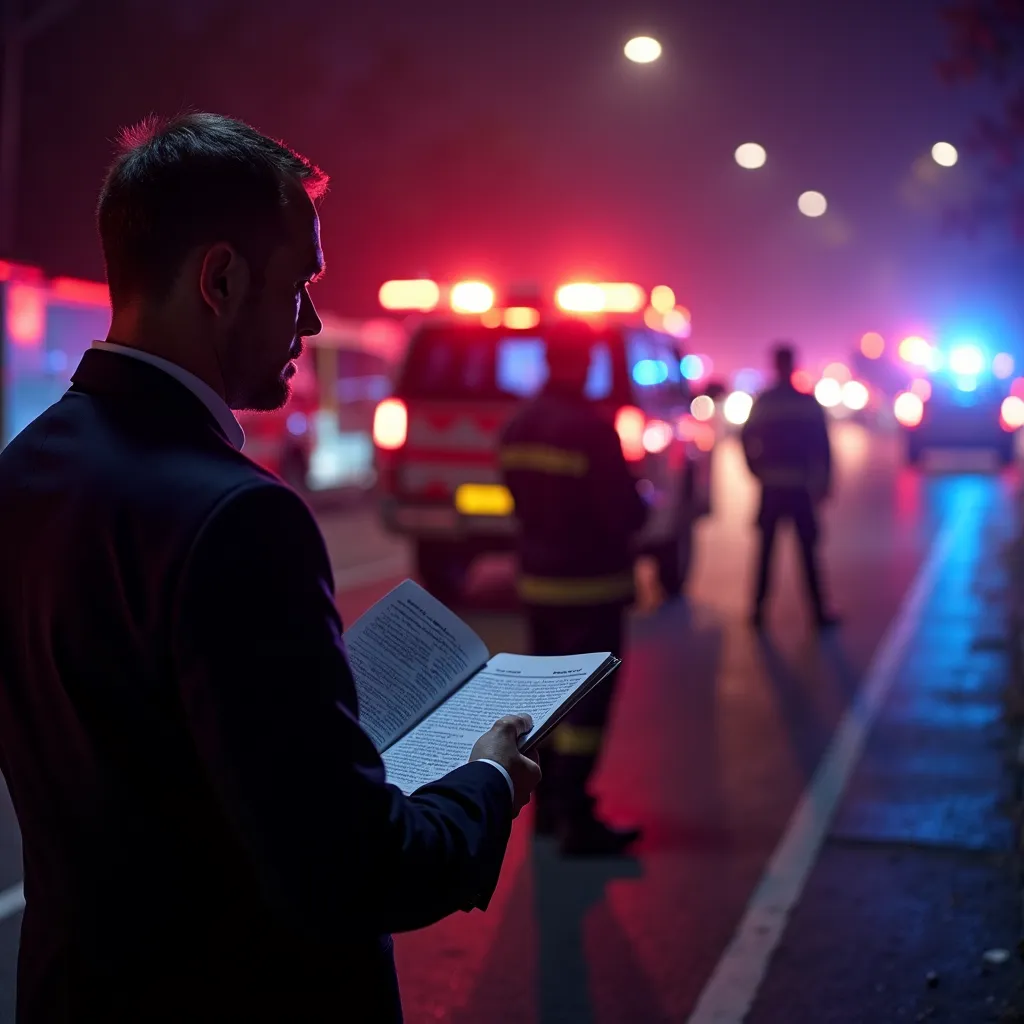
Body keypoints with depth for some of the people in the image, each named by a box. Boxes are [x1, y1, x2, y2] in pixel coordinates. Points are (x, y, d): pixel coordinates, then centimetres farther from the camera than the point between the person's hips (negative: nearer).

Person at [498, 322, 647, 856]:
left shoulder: (517, 426, 6)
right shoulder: (591, 428, -19)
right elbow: (626, 514, -19)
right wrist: (640, 502, 2)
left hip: (537, 578, 8)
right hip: (589, 583, -8)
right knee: (587, 701, -4)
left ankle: (549, 804, 26)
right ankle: (576, 821, -3)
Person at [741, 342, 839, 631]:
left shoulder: (762, 403, 0)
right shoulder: (809, 403, -4)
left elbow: (748, 440, -1)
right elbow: (823, 446, -5)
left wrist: (758, 471, 11)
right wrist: (824, 482, 1)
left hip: (771, 487, 2)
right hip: (800, 487, -1)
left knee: (766, 549, 9)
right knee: (808, 550, 2)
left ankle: (759, 609, 9)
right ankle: (819, 611, 1)